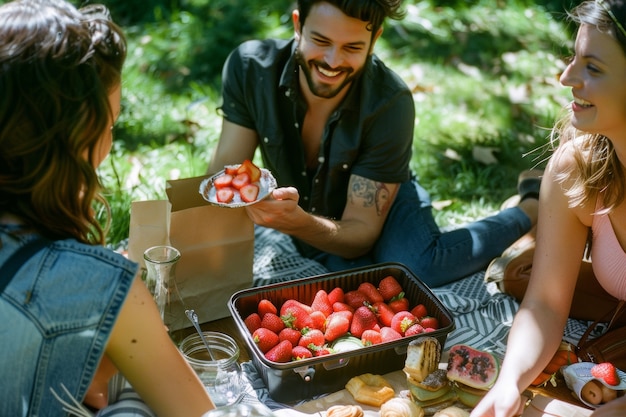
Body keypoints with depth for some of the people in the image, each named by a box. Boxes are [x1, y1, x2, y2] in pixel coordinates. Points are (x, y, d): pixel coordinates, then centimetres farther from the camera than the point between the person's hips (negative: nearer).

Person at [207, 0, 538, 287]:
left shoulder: (391, 105, -27)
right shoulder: (250, 67, -20)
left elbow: (361, 235, -23)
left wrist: (296, 223, -43)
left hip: (386, 206, -2)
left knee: (417, 269, -37)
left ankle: (532, 210, -6)